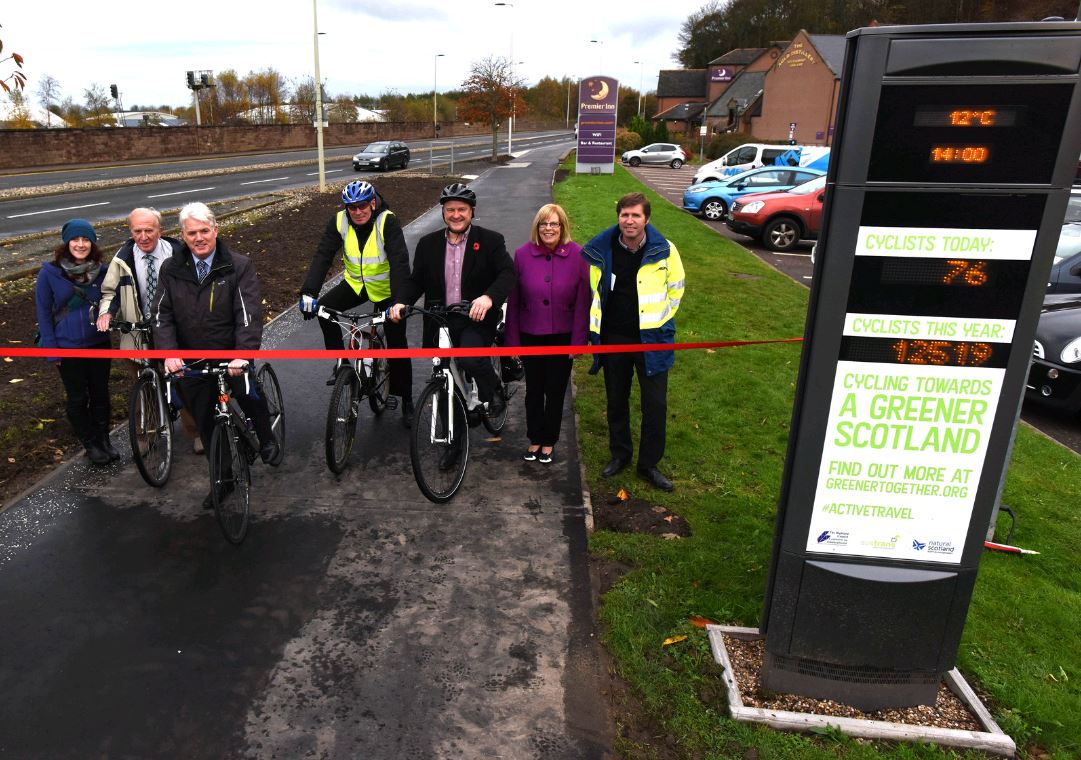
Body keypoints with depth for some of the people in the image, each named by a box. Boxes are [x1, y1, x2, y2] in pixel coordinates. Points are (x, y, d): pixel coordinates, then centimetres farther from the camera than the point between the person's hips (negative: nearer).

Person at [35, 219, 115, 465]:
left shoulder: (101, 271, -2)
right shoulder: (50, 272, -10)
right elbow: (43, 312, -5)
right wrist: (51, 349, -8)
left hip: (99, 343, 2)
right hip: (68, 347, -2)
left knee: (100, 394, 13)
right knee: (78, 398, 10)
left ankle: (103, 439, 30)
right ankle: (90, 444, 25)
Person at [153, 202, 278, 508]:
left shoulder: (239, 266, -11)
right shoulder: (171, 270, -1)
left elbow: (249, 315, -19)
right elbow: (162, 315, -3)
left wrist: (242, 355, -32)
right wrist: (169, 353, -20)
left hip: (232, 357, -3)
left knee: (252, 399, -10)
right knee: (206, 426, 11)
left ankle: (266, 440, 25)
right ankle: (222, 479, 30)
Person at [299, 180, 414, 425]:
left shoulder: (387, 222, -25)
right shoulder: (339, 222, -14)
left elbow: (399, 261, -33)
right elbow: (322, 256, -20)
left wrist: (399, 300, -46)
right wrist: (309, 292, -34)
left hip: (386, 288, -4)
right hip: (356, 283, 4)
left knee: (397, 341, -6)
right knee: (323, 309, -17)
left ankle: (406, 399, 8)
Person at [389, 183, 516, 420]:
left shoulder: (490, 240, -2)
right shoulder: (428, 244, 8)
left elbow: (508, 273, -14)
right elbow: (416, 280, 10)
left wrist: (489, 297, -34)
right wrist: (402, 302, -12)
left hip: (476, 319, -4)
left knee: (470, 358, -30)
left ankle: (494, 392, -1)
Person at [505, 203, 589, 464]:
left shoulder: (578, 255, -8)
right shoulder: (522, 254, -5)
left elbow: (583, 301, -5)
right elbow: (513, 301, -1)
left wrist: (578, 340, -7)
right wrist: (512, 340, 0)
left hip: (563, 336, -1)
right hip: (530, 336, 1)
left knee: (556, 391, 11)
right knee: (533, 390, 12)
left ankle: (549, 442, 28)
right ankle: (534, 439, 30)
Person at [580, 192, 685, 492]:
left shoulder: (664, 250, -8)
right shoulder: (600, 251, -6)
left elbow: (676, 288, 7)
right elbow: (589, 290, 8)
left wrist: (660, 320, 4)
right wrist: (593, 326, 5)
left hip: (651, 339, -1)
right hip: (613, 338, 1)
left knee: (655, 404, 3)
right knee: (617, 400, 15)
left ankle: (649, 464, 19)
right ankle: (620, 454, 34)